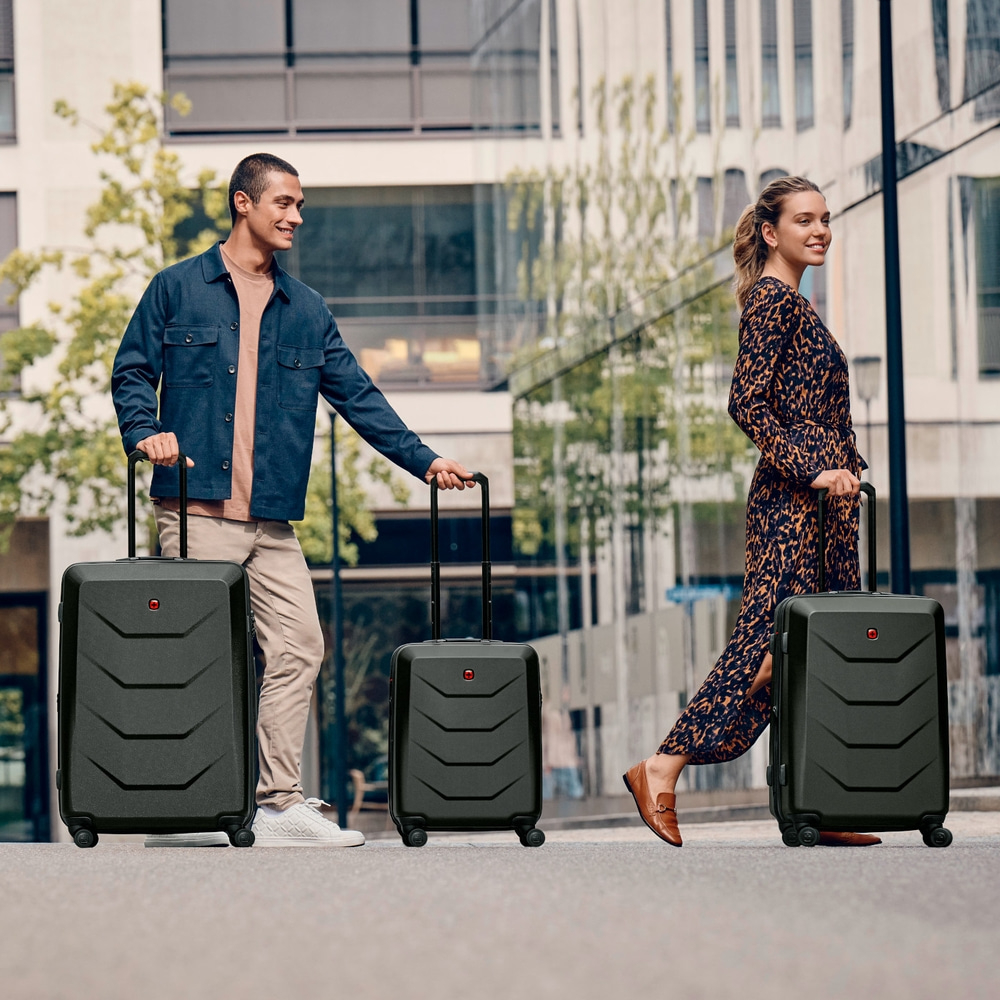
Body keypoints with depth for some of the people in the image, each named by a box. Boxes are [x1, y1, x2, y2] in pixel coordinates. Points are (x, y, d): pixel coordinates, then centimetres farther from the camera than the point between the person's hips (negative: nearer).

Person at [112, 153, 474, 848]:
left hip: (272, 520, 5)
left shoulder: (306, 310, 19)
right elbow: (132, 371, 6)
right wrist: (146, 432, -14)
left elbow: (357, 395, 18)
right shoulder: (179, 290, 7)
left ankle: (280, 804, -3)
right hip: (197, 512, -5)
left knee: (298, 646, -6)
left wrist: (422, 459, 11)